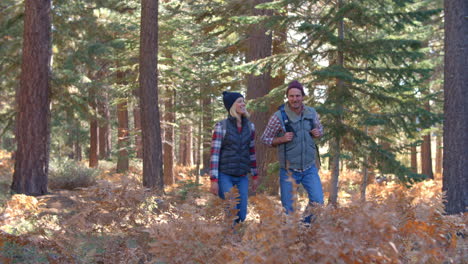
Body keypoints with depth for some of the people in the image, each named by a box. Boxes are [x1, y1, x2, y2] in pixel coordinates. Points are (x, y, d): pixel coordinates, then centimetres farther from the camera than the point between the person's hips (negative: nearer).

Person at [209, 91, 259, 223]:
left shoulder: (249, 126, 8)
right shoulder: (221, 126, -7)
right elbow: (214, 154, -9)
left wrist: (255, 176, 16)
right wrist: (214, 180, -14)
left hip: (242, 177, 5)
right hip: (225, 176, -4)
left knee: (241, 216, 2)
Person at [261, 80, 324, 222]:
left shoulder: (312, 113, 0)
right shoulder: (278, 117, -11)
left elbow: (320, 129, 18)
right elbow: (265, 139, -2)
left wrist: (318, 133, -6)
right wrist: (282, 139, -20)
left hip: (309, 169, 3)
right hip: (289, 171, -3)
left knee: (318, 202, -3)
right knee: (288, 208, 3)